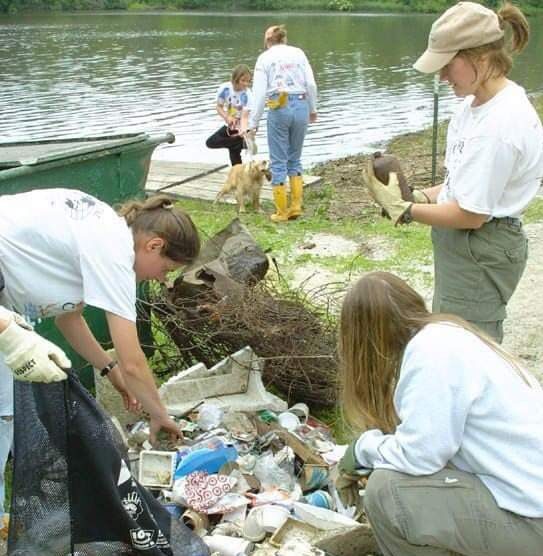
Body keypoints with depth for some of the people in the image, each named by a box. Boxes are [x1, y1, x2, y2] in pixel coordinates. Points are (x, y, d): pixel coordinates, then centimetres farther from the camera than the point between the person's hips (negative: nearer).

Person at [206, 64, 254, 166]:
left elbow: (244, 116, -29)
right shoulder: (225, 88, -17)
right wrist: (227, 117, -26)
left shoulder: (247, 94, -25)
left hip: (240, 127, -5)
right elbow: (219, 107, -6)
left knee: (234, 150, -13)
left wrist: (243, 130, -49)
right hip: (229, 126, 5)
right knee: (210, 143, 4)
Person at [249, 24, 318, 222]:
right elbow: (311, 84, 3)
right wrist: (313, 109, 16)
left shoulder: (264, 58, 3)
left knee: (278, 161, 5)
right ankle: (296, 206, 14)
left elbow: (259, 93, -3)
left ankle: (281, 212, 8)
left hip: (279, 109, -3)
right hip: (301, 106, 3)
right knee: (294, 158, 16)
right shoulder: (298, 53, 9)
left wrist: (253, 123, 0)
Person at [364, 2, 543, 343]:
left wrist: (404, 209, -14)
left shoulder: (499, 125, -27)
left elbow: (471, 215, -22)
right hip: (465, 248, 9)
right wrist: (424, 197, -2)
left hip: (480, 253, -9)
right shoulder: (480, 101, 2)